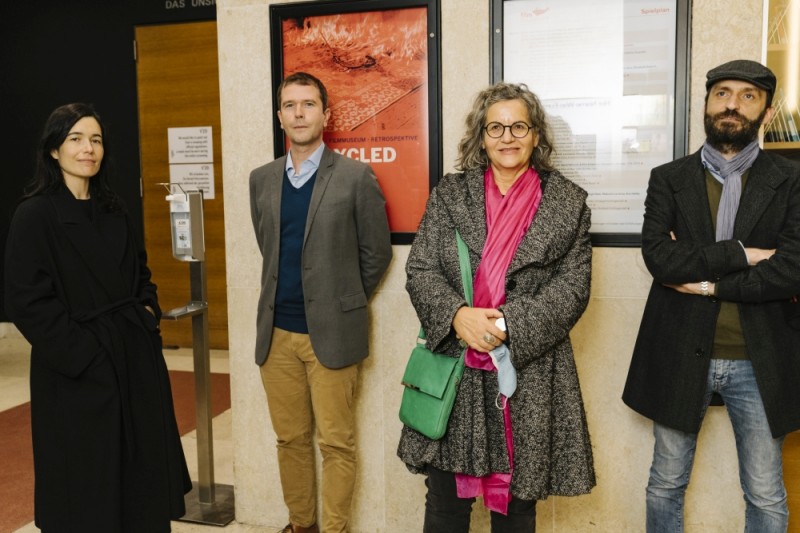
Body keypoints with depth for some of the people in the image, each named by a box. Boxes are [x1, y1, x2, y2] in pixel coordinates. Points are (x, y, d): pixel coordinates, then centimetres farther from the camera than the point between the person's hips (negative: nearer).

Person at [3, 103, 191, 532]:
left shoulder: (112, 210, 9)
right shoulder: (34, 214, -10)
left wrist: (147, 314, 2)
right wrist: (82, 353, -16)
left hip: (134, 359, 6)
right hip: (77, 372, -6)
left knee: (141, 474, 13)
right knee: (87, 483, 7)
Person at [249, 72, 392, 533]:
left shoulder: (356, 176, -6)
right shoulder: (262, 179, 8)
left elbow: (377, 253, -1)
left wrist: (344, 303, 5)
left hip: (331, 333, -4)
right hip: (277, 333, 5)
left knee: (336, 443, 3)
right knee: (290, 438, 15)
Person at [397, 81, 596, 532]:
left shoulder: (568, 203, 3)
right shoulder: (449, 194, 6)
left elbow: (573, 287, -4)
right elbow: (420, 271, 1)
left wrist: (510, 325, -17)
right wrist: (457, 315, -18)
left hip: (529, 373, -1)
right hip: (453, 368, 1)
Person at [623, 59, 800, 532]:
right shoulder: (669, 179, 2)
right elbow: (658, 257, -13)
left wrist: (709, 283, -13)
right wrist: (739, 254, -15)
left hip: (760, 361, 0)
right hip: (681, 356, 1)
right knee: (666, 484, 15)